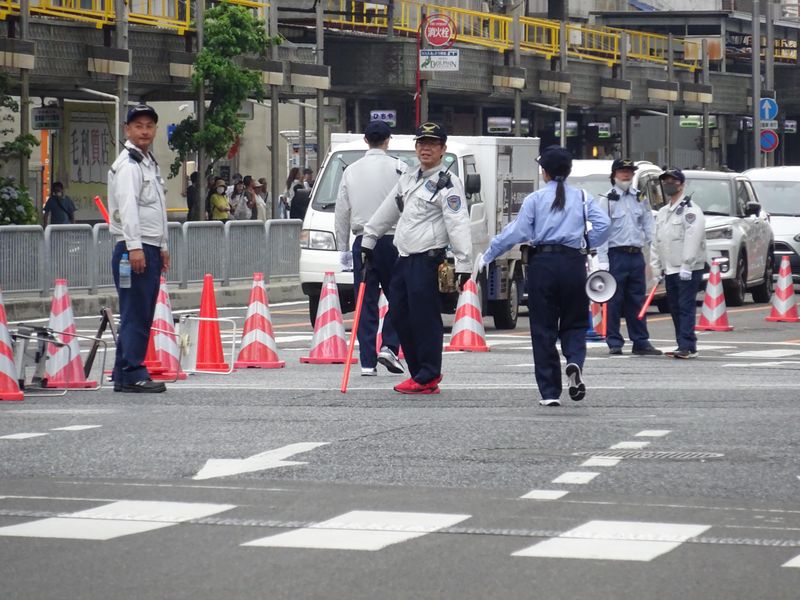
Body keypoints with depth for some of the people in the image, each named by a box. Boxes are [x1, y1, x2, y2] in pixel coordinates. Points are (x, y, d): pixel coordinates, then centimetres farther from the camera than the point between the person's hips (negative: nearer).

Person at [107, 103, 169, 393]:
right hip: (134, 249, -10)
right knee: (134, 313, -10)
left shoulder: (150, 163, 21)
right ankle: (132, 374, -10)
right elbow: (127, 206, -19)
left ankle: (124, 374, 14)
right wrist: (134, 246, -27)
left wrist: (162, 246, 26)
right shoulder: (127, 165, -10)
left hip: (150, 249, 10)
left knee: (142, 315, 10)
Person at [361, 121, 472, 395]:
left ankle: (427, 378, -3)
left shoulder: (448, 183, -7)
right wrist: (368, 239, 30)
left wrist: (463, 264, -23)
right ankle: (419, 373, 18)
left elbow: (458, 224, -16)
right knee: (400, 317, 10)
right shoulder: (408, 179, 18)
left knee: (425, 318, -8)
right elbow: (387, 211, 28)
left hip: (427, 260, -9)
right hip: (404, 258, 9)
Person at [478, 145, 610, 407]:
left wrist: (487, 256, 3)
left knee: (543, 327, 5)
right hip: (573, 263, 1)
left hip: (542, 263, -1)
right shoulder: (582, 197, 7)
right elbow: (603, 225, -5)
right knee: (574, 322, 14)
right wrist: (586, 245, 11)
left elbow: (516, 232, -4)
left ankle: (550, 392, 2)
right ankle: (575, 362, -19)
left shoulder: (535, 199, 2)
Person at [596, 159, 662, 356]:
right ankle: (614, 342, 2)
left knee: (637, 301, 8)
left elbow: (648, 227, 14)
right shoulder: (608, 200, -1)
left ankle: (641, 342, 11)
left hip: (637, 255, 4)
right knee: (614, 301, -3)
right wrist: (603, 260, -12)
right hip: (616, 254, -4)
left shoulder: (641, 198, 14)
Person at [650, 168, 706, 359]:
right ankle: (684, 346, 14)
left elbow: (692, 240, -17)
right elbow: (656, 242, 20)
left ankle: (687, 346, -16)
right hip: (669, 270, 8)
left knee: (686, 307, -12)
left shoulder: (690, 210, -8)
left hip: (688, 270, -8)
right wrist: (656, 270, 14)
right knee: (675, 309, 8)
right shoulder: (662, 213, 20)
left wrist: (686, 266, -23)